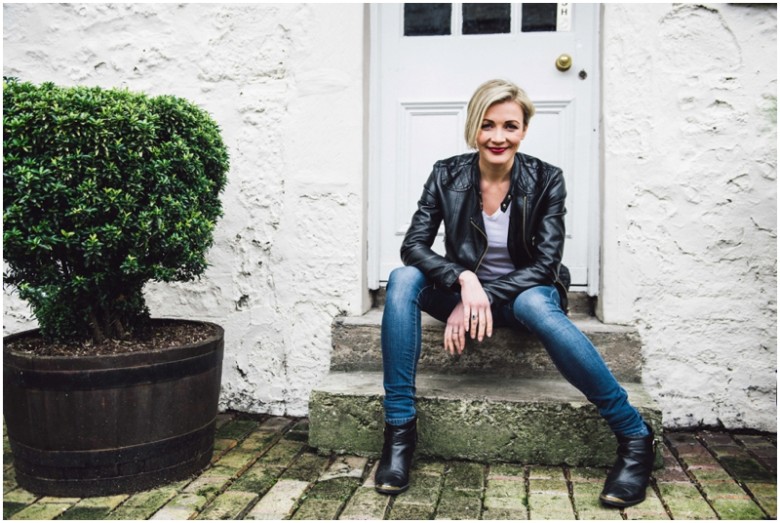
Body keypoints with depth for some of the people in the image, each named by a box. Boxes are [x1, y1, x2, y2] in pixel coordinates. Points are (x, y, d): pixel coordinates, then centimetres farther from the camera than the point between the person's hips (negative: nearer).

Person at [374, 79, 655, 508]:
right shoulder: (447, 176, -7)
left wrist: (485, 296, -27)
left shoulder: (546, 180, -10)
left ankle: (635, 437, -24)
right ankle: (399, 430, -23)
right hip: (467, 292, 2)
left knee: (535, 303, -38)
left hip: (526, 293, -2)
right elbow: (413, 245, -14)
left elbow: (546, 263, -14)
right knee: (402, 281, -26)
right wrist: (464, 279, -32)